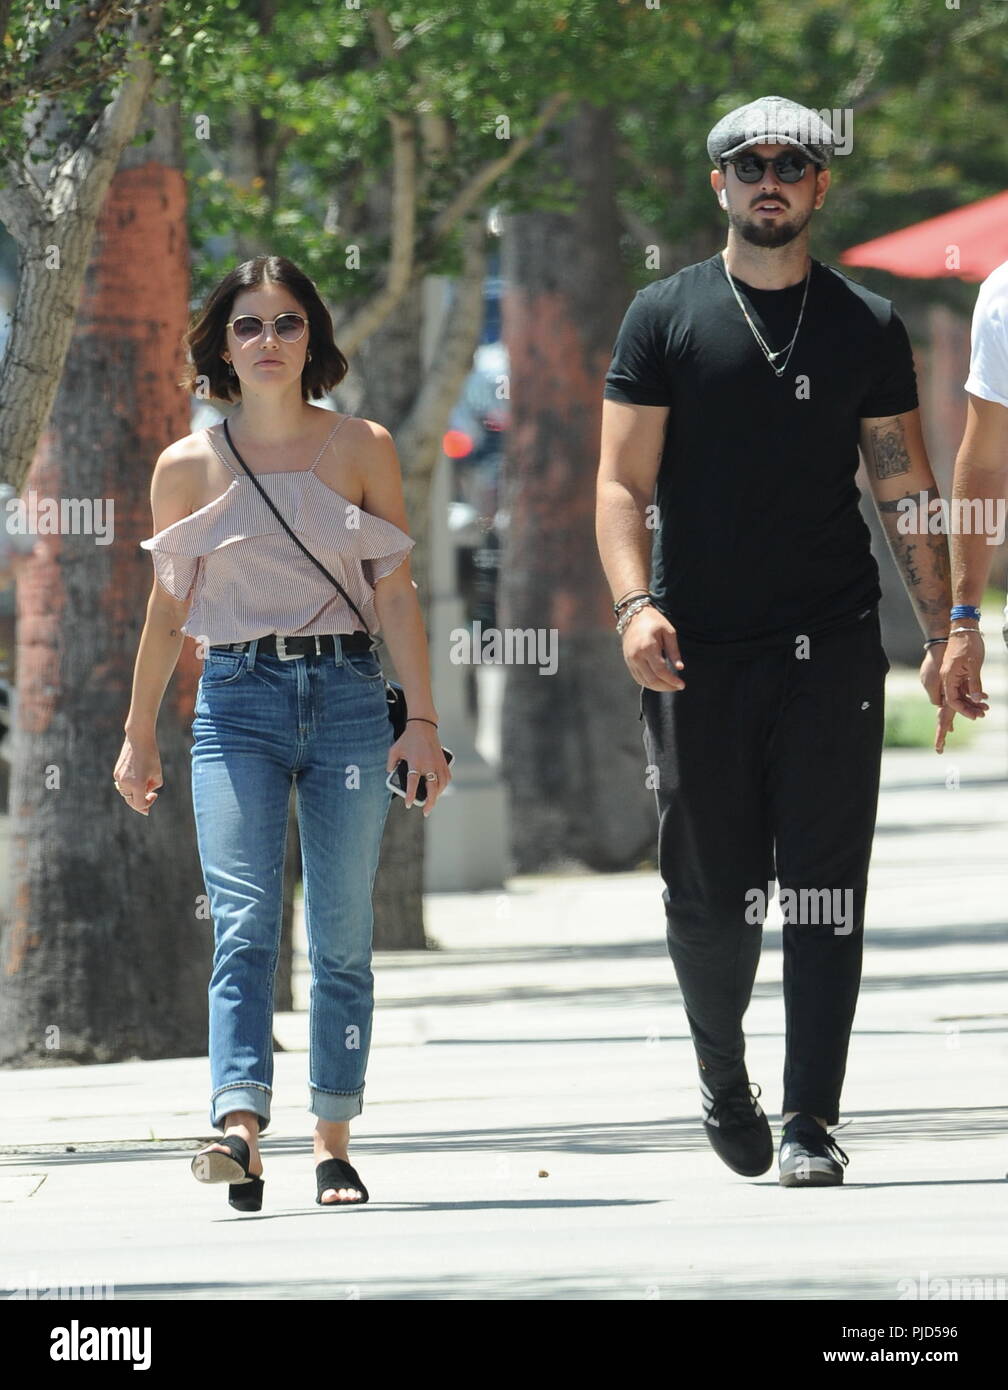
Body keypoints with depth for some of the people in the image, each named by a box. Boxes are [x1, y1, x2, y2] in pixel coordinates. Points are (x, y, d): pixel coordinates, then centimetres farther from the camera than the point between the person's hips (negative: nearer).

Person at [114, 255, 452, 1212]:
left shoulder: (361, 450, 5)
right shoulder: (187, 467, 6)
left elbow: (396, 595, 5)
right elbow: (167, 611, 14)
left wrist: (422, 721, -2)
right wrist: (139, 734, 18)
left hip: (345, 697, 1)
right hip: (236, 702, -1)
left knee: (341, 937, 1)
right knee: (243, 921, -15)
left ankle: (333, 1144, 8)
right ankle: (241, 1130, -29)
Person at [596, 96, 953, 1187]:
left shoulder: (866, 327, 9)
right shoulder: (666, 318, 5)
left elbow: (905, 490, 10)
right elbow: (622, 482, 0)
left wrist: (943, 631, 2)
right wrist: (635, 603, -16)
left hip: (831, 647, 1)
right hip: (697, 652, 0)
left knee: (824, 890, -6)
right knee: (709, 894, 3)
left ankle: (811, 1124, -3)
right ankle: (722, 1077, 28)